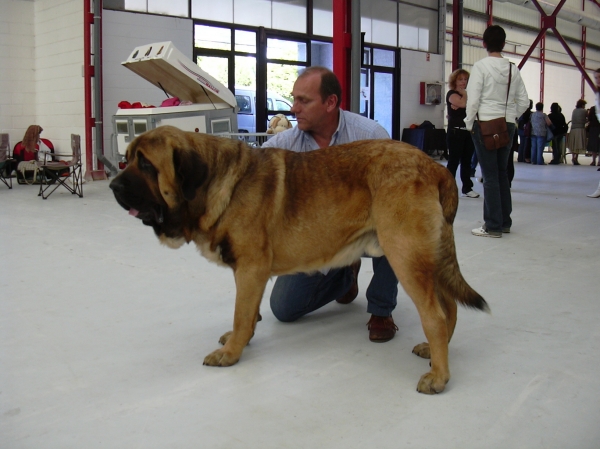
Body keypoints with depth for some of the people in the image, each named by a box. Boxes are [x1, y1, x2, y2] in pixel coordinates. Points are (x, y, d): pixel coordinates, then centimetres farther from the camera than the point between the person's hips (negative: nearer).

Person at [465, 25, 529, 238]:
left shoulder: (481, 66, -8)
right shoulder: (513, 69, 6)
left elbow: (473, 99, -11)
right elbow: (524, 101, 8)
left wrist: (469, 123, 0)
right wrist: (510, 116, 17)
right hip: (508, 125, 5)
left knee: (490, 175, -2)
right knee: (502, 173, 14)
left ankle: (493, 225, 0)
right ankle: (504, 221, 21)